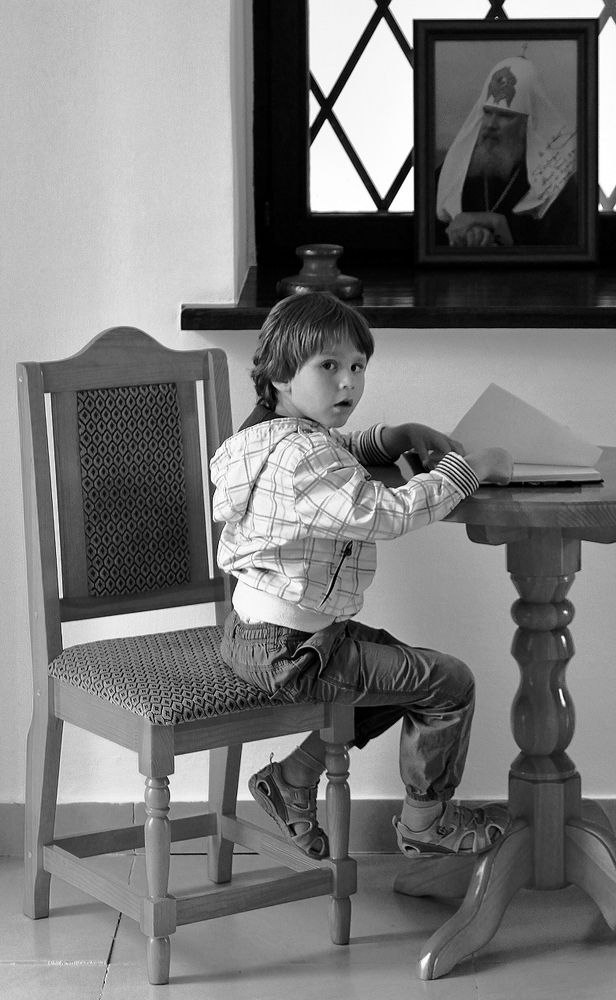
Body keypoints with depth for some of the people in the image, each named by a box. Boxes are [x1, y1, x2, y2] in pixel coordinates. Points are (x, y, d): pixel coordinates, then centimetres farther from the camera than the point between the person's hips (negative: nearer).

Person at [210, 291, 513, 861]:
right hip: (287, 651, -11)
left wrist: (396, 437, 14)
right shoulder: (300, 455, -25)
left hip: (253, 634, 11)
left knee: (396, 663, 30)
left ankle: (294, 778, 25)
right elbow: (385, 513, -31)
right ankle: (425, 821, 16)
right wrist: (465, 469, -19)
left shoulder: (282, 436, 10)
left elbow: (338, 460, 32)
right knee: (449, 683, -2)